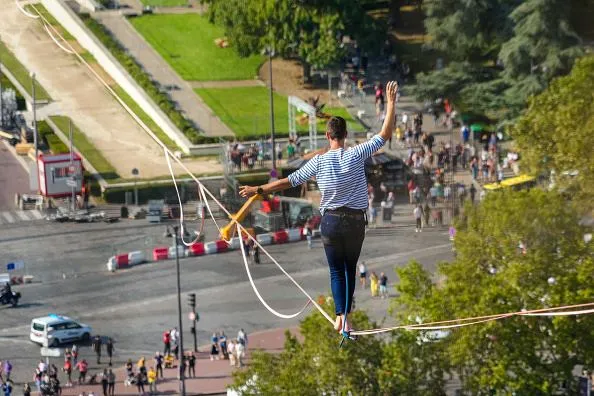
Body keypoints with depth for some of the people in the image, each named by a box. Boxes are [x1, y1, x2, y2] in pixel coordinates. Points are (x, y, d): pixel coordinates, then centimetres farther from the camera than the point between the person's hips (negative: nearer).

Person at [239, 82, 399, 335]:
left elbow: (291, 181, -6)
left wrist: (259, 190, 2)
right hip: (356, 221, 0)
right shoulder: (356, 155, -7)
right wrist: (391, 103, 0)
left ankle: (340, 315, -7)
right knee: (350, 269, 15)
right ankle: (346, 315, 10)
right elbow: (385, 134, -5)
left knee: (336, 271, 8)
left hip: (331, 220, 0)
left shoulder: (319, 160, -7)